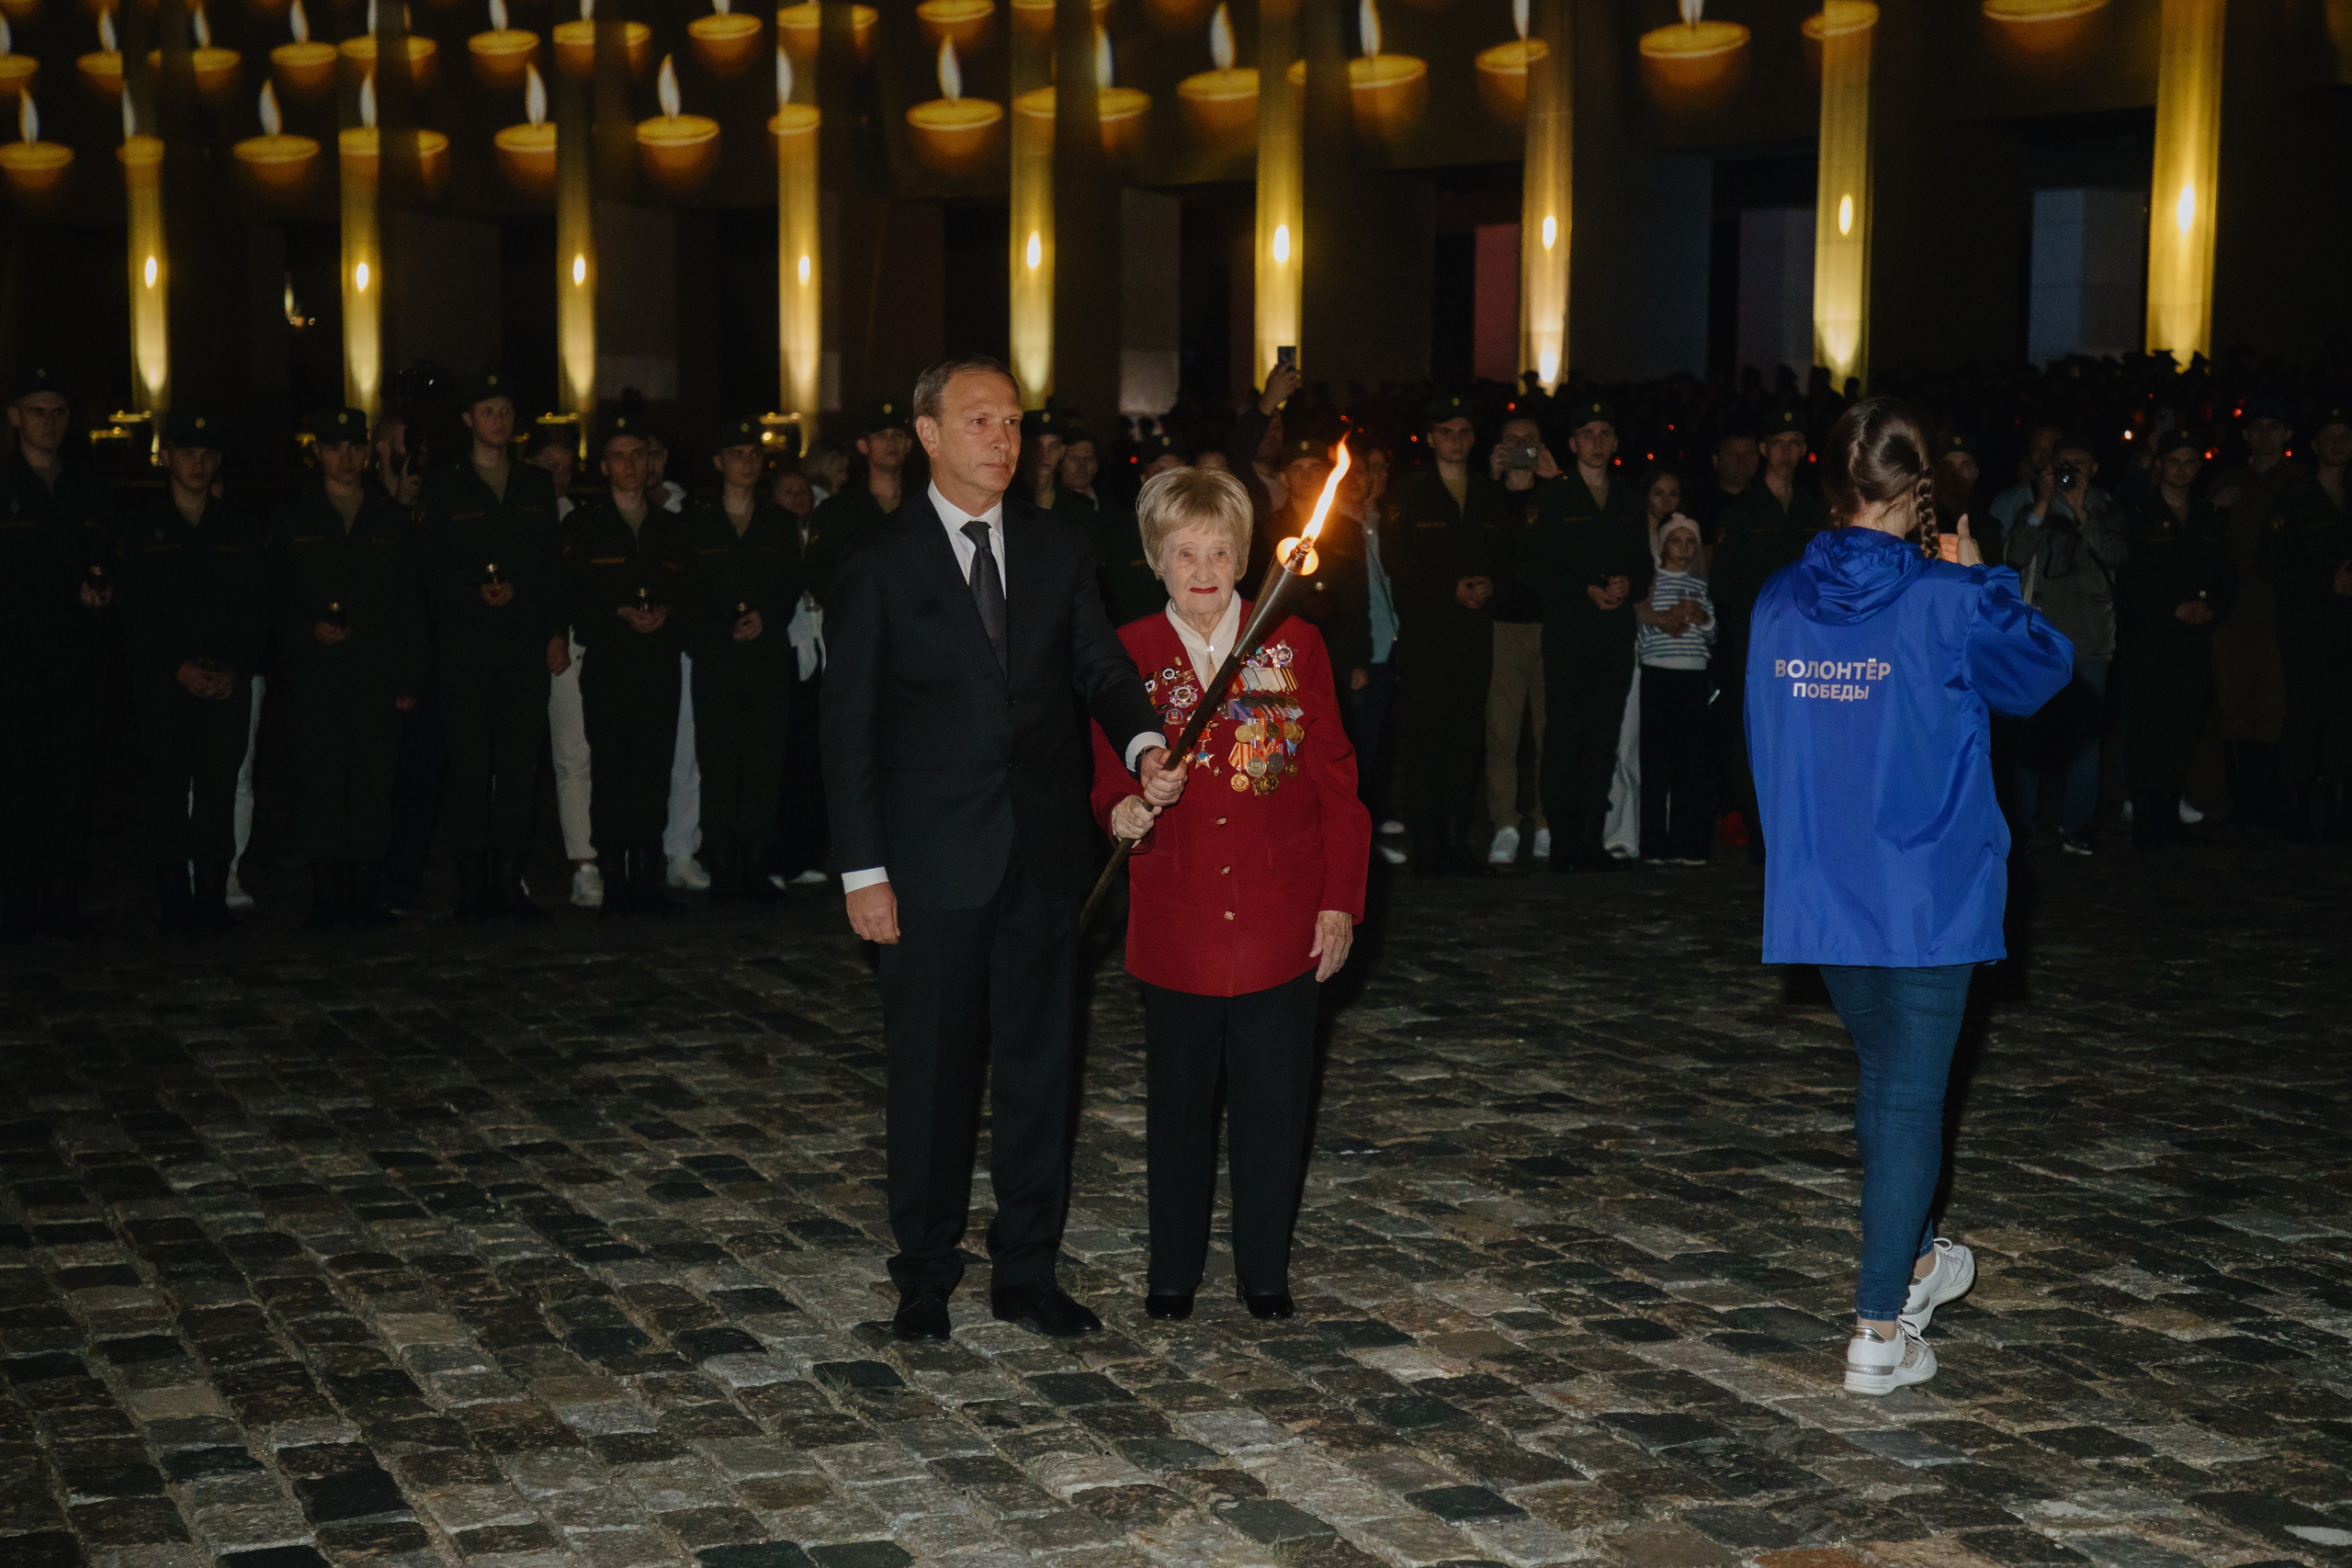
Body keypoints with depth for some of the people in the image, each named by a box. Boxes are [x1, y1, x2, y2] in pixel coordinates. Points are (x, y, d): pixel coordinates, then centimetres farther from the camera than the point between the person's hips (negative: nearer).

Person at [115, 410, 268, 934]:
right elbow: (134, 615, 2)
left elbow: (258, 613, 9)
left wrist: (235, 669, -6)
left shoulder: (241, 530, 12)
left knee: (218, 798, -4)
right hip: (162, 687, -1)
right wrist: (178, 666, -10)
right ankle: (174, 906, 0)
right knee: (167, 797, -4)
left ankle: (213, 904, 0)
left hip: (227, 687, 1)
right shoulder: (141, 528, 8)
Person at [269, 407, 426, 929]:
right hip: (317, 671, -1)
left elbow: (411, 607, 11)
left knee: (374, 782, -3)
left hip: (378, 673, 1)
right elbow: (276, 598, 10)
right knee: (322, 782, -3)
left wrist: (410, 677, 4)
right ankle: (326, 895, 1)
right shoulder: (292, 520, 11)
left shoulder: (392, 520, 13)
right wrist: (310, 630, -9)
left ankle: (364, 892, 3)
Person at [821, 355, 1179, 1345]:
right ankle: (925, 1276, 21)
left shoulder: (1058, 550, 9)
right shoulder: (879, 564, -3)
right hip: (935, 862, -3)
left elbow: (1099, 666, 2)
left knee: (1039, 1066, 10)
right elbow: (849, 728, -4)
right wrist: (862, 871, -9)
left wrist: (1144, 745, -20)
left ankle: (1026, 1274, 22)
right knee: (931, 1075, 5)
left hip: (1043, 854, 3)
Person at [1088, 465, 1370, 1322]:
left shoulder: (1293, 644, 1)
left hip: (1281, 921, 0)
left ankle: (1264, 1269, 23)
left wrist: (1340, 900, -2)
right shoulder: (1127, 655, 1)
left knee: (1273, 1098, 5)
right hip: (1176, 922, 0)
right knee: (1178, 1099, 10)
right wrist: (1122, 811, -19)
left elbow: (1335, 782, 3)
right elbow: (1111, 776, 5)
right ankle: (1173, 1268, 26)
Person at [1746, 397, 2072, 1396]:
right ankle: (1880, 1331, 4)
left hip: (1818, 892, 5)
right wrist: (1981, 579, 12)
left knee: (1885, 1072, 23)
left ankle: (1910, 1262, 41)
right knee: (1911, 1096, 2)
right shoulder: (1947, 603, -15)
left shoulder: (1778, 604, -1)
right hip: (1928, 892, -5)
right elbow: (2044, 669, 3)